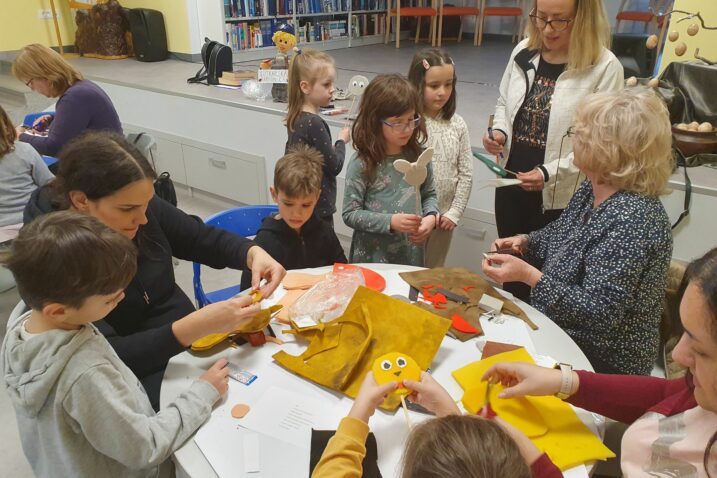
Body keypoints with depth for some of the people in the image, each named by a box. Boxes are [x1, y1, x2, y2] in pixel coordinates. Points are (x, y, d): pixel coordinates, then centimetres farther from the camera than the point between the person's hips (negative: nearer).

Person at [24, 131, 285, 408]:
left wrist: (254, 254, -17)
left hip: (193, 343, 6)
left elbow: (205, 239, 4)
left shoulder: (136, 207, -8)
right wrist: (196, 327, -38)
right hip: (132, 380, -5)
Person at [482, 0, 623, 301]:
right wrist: (499, 131, -6)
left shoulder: (604, 67, -14)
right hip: (510, 184, 5)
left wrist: (550, 172, -24)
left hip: (560, 196, -5)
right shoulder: (524, 52, 1)